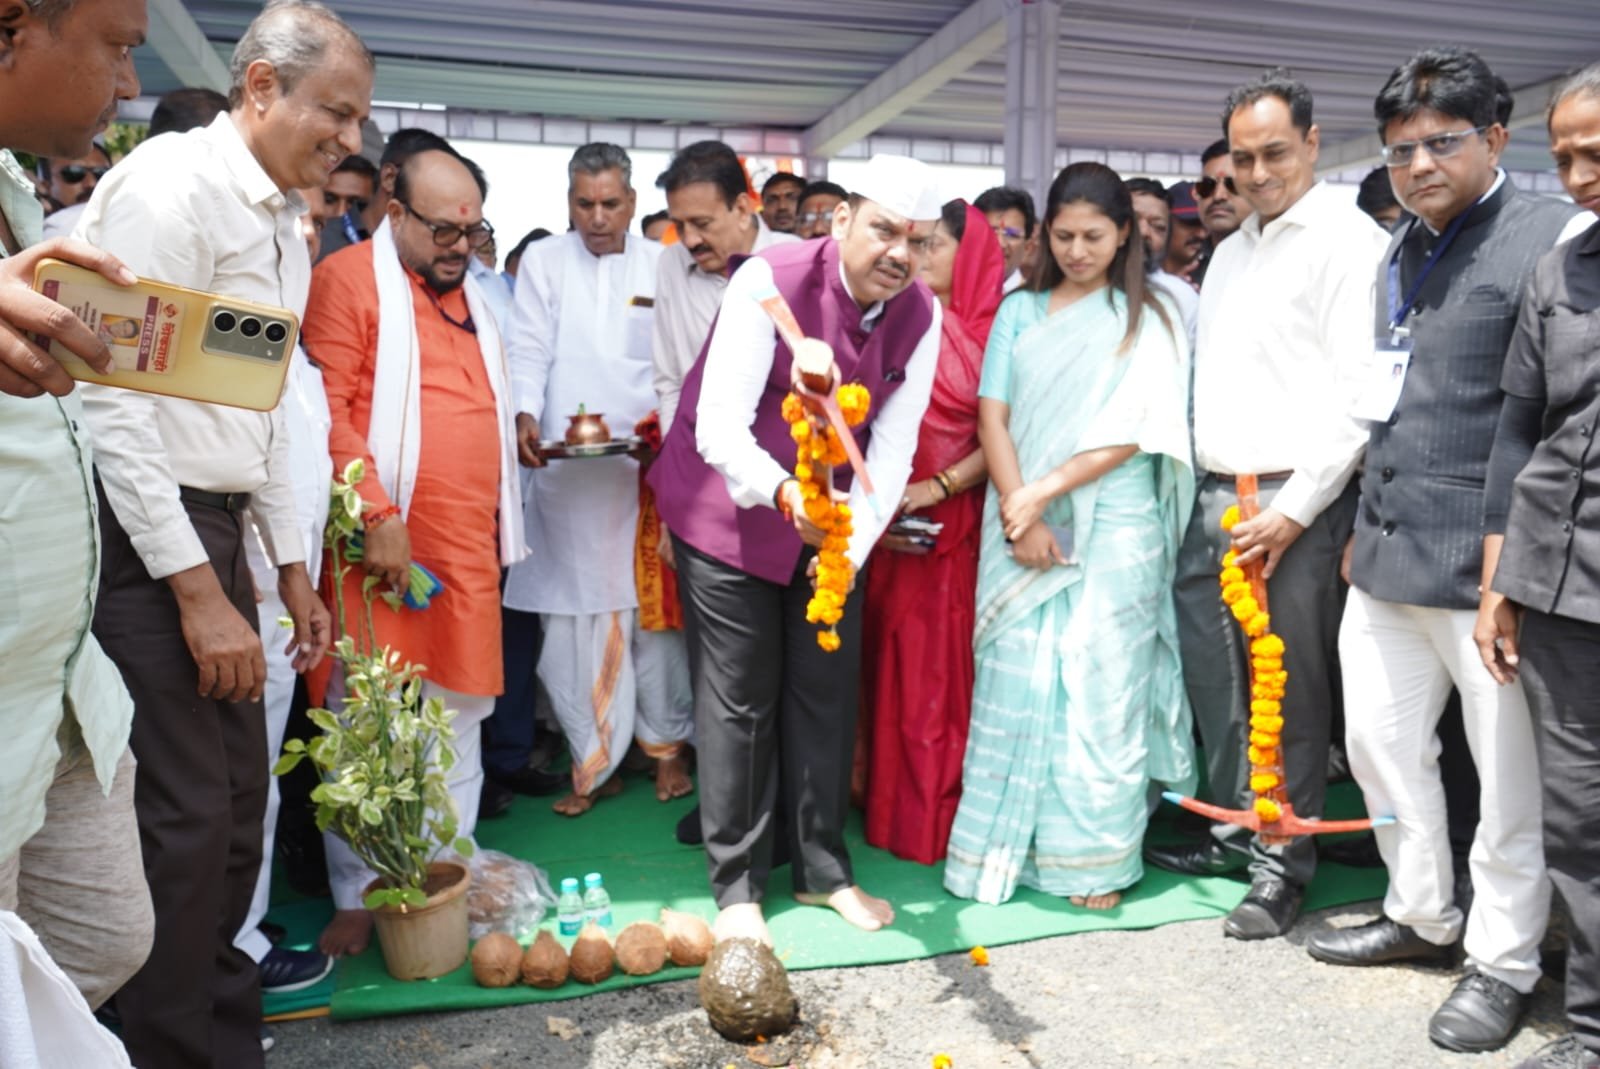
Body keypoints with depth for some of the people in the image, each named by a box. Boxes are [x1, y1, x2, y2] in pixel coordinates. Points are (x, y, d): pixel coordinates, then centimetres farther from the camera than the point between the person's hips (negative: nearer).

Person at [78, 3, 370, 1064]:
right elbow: (112, 398, -18)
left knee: (238, 805, 14)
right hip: (141, 536, -9)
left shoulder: (285, 224, 16)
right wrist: (198, 589, -19)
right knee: (184, 822, -5)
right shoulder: (171, 182, -11)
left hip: (216, 530, 9)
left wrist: (291, 567, 20)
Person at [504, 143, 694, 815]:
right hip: (566, 470, 0)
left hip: (648, 463, 0)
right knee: (571, 614, 1)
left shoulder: (662, 265, 10)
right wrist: (525, 415, -15)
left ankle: (666, 744, 19)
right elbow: (528, 351, 3)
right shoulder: (543, 261, 9)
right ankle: (594, 760, 13)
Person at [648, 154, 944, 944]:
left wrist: (853, 545, -26)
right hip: (730, 510, -4)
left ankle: (822, 869, 27)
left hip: (832, 519, 5)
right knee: (739, 697, 0)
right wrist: (783, 493, -48)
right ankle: (735, 885, 16)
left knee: (828, 688, 10)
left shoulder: (920, 316, -7)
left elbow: (892, 448, -11)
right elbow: (719, 429, -30)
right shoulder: (769, 283, -22)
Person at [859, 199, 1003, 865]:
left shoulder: (992, 332, 0)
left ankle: (948, 813, 13)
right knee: (896, 660, 6)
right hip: (897, 524, 2)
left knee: (951, 665, 2)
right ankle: (897, 808, 17)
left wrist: (939, 487, -15)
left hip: (961, 520, -2)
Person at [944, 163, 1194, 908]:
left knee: (1099, 689, 1)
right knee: (1016, 684, 2)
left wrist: (1044, 490, -12)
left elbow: (1136, 432, -4)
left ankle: (1094, 859, 13)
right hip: (1023, 529, 2)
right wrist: (1019, 516, -10)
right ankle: (1009, 848, 15)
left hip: (1113, 530, -2)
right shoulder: (1019, 313, 11)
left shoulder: (1148, 320, 5)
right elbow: (993, 417, 3)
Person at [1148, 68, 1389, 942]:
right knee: (1212, 678, 12)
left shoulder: (1349, 240, -5)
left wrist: (1295, 510, -17)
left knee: (1291, 690, 2)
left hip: (1297, 505, -7)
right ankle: (1236, 830, 29)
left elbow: (1358, 393, -13)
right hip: (1214, 498, 7)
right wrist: (1204, 493, 12)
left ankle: (1283, 863, 15)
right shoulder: (1230, 252, 19)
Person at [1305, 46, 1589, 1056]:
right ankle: (1421, 914, 36)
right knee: (1380, 742, 16)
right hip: (1387, 556, 8)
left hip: (1484, 561, -7)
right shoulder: (1402, 252, 15)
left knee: (1509, 772, 5)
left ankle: (1503, 961, 24)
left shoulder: (1554, 238, -8)